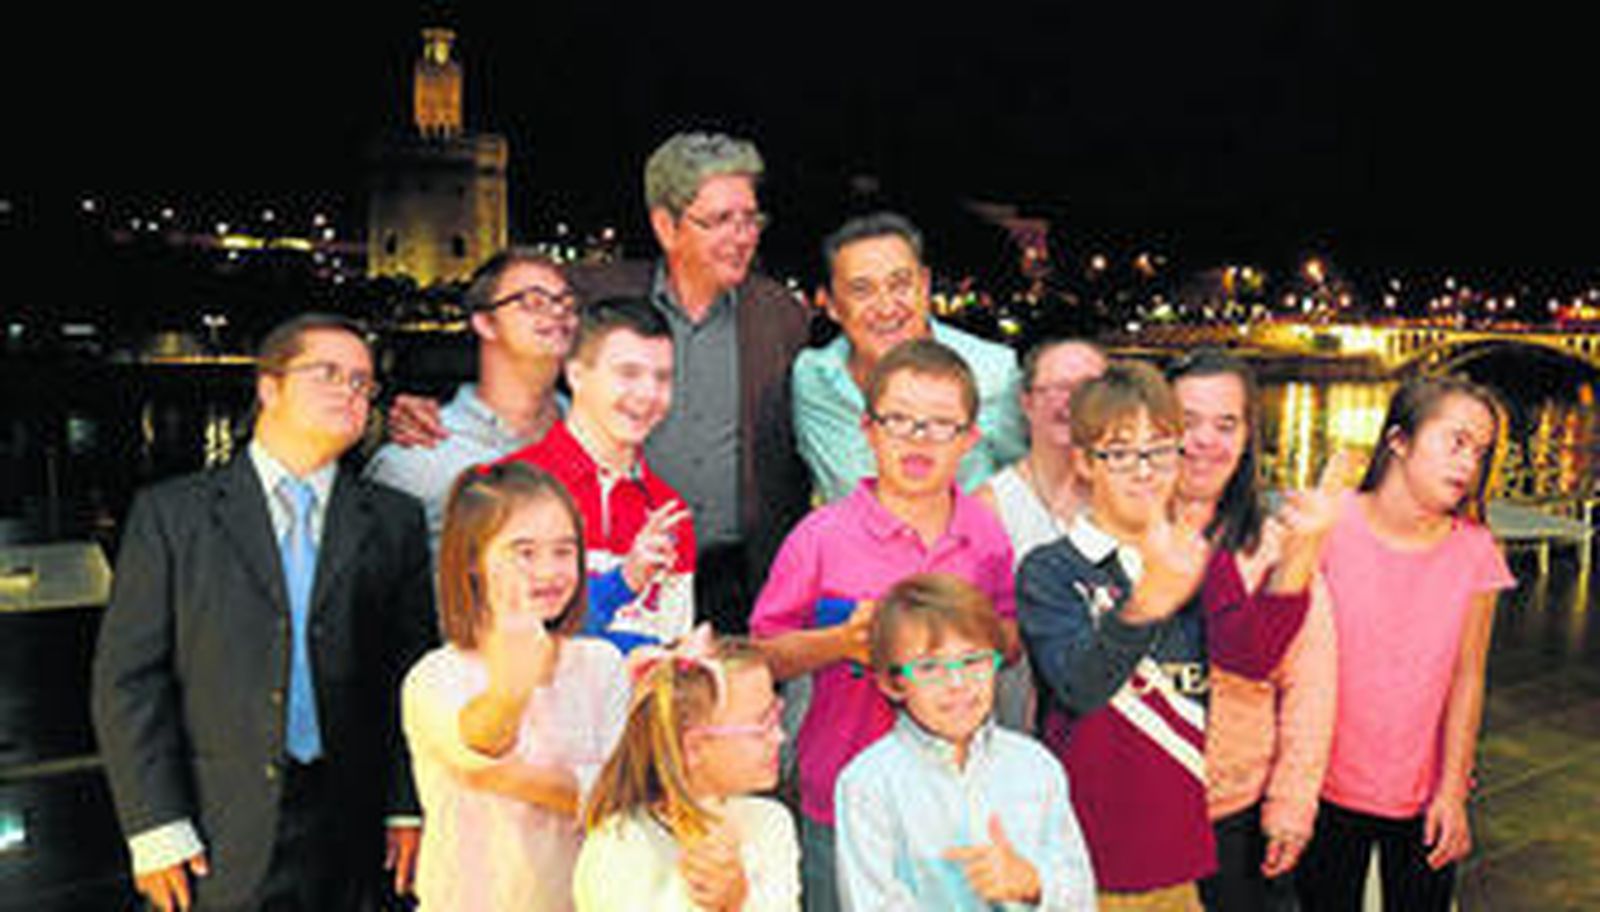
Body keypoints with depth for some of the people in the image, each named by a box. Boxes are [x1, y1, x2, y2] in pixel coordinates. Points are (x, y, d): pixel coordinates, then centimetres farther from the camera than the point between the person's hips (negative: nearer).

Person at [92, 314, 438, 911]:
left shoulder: (395, 521, 5)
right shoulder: (171, 513, 1)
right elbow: (128, 677, -2)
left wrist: (409, 809, -1)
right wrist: (156, 827, -6)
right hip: (215, 838, -1)